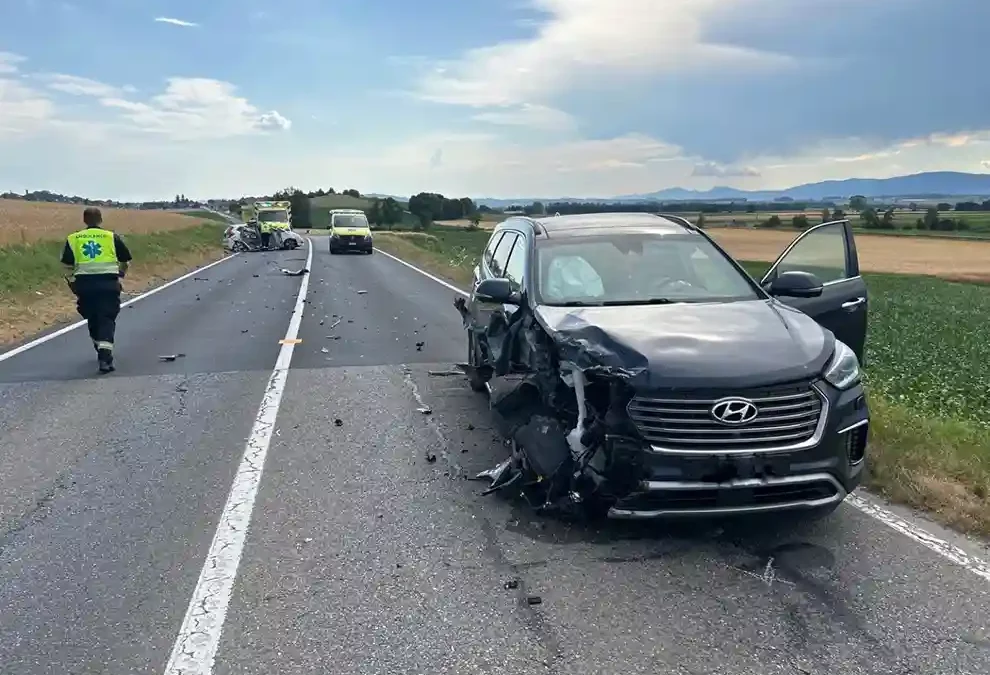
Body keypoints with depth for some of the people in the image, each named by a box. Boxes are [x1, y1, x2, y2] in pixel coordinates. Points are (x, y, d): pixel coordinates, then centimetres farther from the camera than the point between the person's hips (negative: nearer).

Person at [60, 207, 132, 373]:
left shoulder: (73, 239, 9)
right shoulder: (112, 237, 5)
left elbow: (68, 265, 5)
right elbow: (125, 261, 11)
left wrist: (73, 283, 18)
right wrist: (120, 274, 29)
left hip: (84, 284, 2)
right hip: (108, 283, -2)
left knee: (93, 319, 20)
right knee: (107, 320, -1)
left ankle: (102, 352, 34)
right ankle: (105, 356, -18)